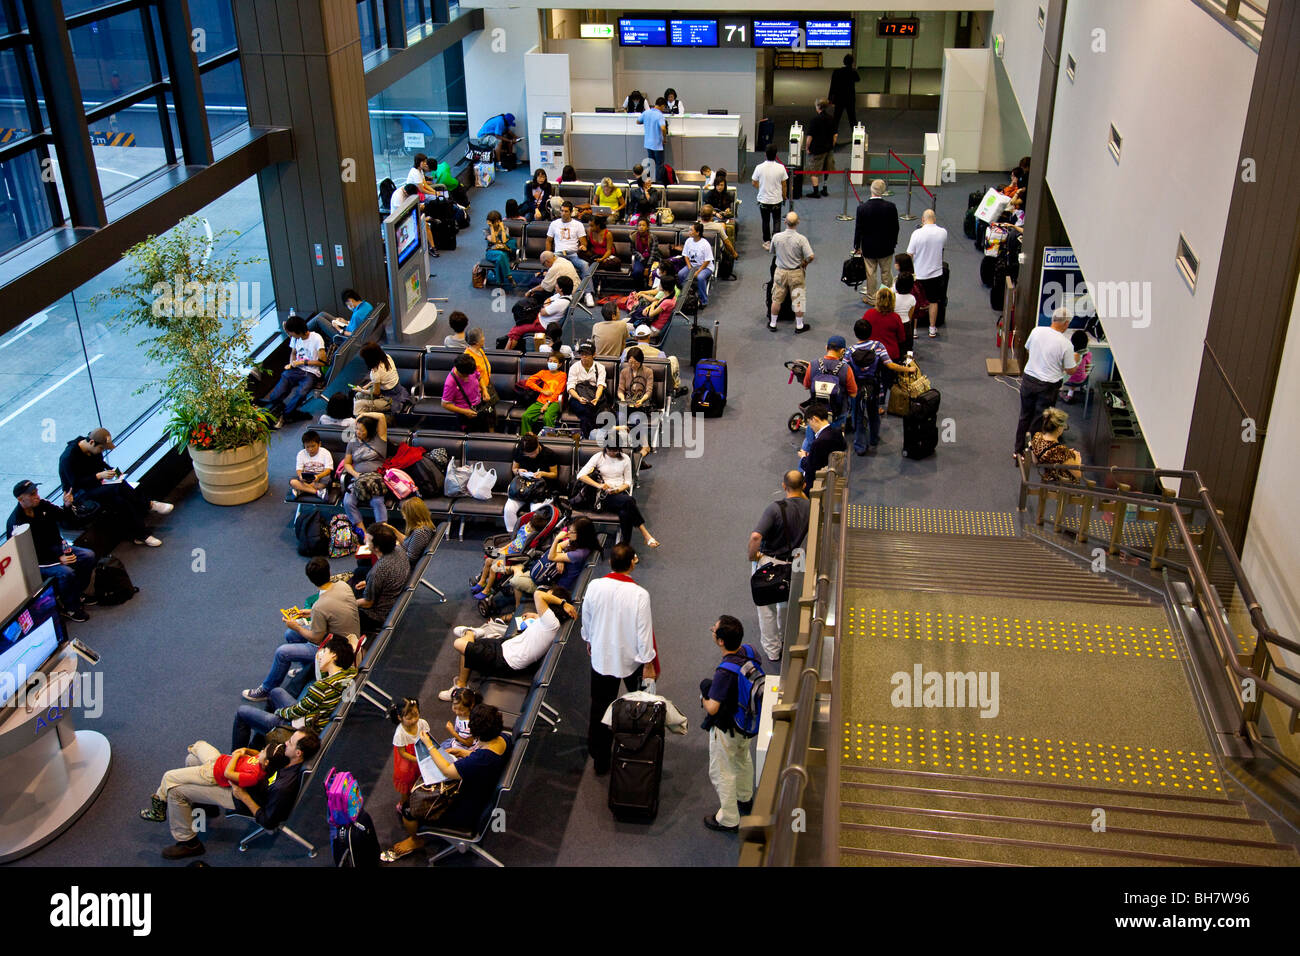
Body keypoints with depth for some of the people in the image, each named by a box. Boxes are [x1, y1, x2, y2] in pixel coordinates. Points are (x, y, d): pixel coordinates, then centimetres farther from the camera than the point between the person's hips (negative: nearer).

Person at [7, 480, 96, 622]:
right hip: (36, 562, -7)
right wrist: (58, 559, -29)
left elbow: (70, 520, 2)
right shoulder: (16, 523, -23)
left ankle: (77, 595, 9)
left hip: (57, 549, 7)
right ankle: (69, 608, -8)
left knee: (88, 556, -7)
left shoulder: (42, 505, -4)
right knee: (66, 572, -30)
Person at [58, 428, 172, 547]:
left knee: (120, 501, -25)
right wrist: (99, 476, -26)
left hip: (95, 483, 7)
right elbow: (75, 483, -22)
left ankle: (140, 535, -27)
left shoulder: (94, 449, 0)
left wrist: (111, 470, 0)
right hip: (79, 492, -7)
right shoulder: (69, 457, -22)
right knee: (118, 488, -32)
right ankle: (148, 505, -17)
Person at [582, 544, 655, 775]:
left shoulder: (594, 587, -14)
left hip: (601, 655, 2)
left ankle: (600, 761, 23)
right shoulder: (639, 595, -25)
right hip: (631, 658, -2)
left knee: (600, 707, 14)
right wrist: (648, 661, -4)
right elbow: (644, 631, -18)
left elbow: (586, 618, 2)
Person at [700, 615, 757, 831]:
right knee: (743, 760, 32)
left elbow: (712, 708, -36)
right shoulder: (748, 652, -14)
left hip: (726, 729, -8)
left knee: (722, 774, 14)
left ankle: (729, 820, 29)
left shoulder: (725, 672, -38)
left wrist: (704, 697, -15)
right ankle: (745, 799, 55)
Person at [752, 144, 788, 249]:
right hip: (777, 200, 0)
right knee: (776, 221, 15)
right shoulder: (781, 168, -13)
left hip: (763, 200, 0)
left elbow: (754, 183, -3)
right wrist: (784, 196, 14)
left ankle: (767, 242, 20)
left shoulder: (759, 168, -15)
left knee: (766, 221, 15)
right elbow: (784, 185, -3)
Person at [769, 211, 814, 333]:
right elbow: (810, 256, -21)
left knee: (777, 299, 14)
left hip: (780, 272, 2)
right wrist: (804, 263, 0)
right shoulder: (801, 239, -18)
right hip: (796, 273, -2)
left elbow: (772, 253, 5)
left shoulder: (777, 237, -11)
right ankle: (799, 325, 19)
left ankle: (772, 324, 24)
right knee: (798, 299, 11)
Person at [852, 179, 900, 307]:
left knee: (871, 273, 12)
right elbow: (895, 228, -4)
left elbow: (859, 229, -11)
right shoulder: (891, 207, -14)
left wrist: (857, 246, 1)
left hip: (868, 247, -1)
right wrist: (893, 243, 12)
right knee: (886, 273, 17)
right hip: (886, 247, 1)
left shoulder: (862, 207, -18)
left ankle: (871, 298, 23)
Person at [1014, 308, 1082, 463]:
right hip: (1048, 386, -4)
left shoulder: (1037, 331, -7)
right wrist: (1075, 359, 12)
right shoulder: (1066, 344, -18)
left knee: (1024, 416, 19)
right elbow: (1070, 370, -8)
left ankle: (1018, 451, 30)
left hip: (1028, 380, 4)